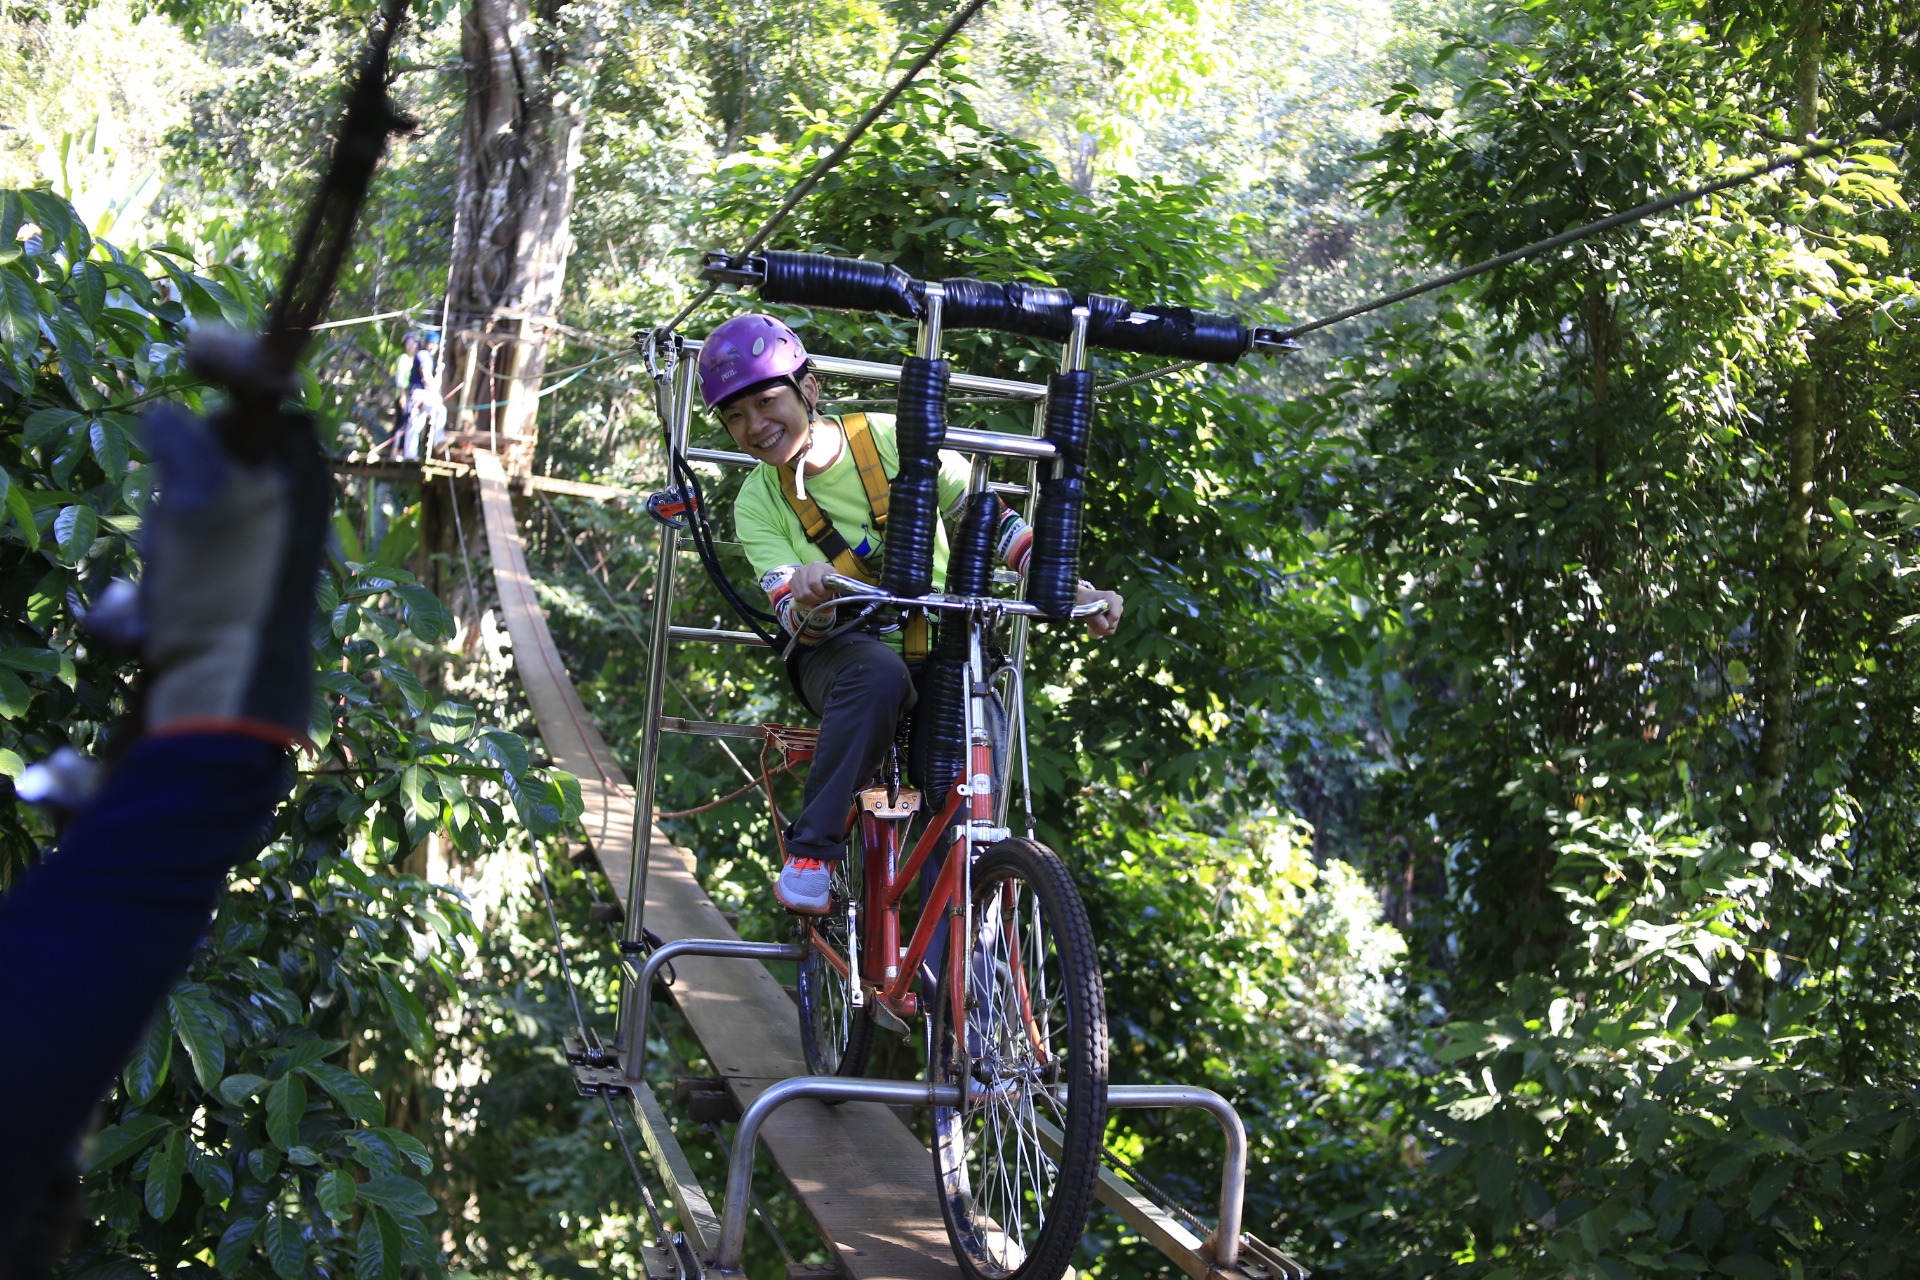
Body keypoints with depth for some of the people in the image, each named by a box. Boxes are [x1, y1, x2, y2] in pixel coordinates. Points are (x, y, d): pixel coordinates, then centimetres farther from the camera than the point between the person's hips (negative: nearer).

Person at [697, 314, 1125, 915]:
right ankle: (810, 853, -30)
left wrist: (1075, 589, -14)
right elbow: (800, 624, -13)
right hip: (842, 655, -1)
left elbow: (990, 518, -1)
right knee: (877, 674, -37)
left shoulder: (895, 439, -5)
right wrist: (809, 603, -39)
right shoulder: (758, 504, -2)